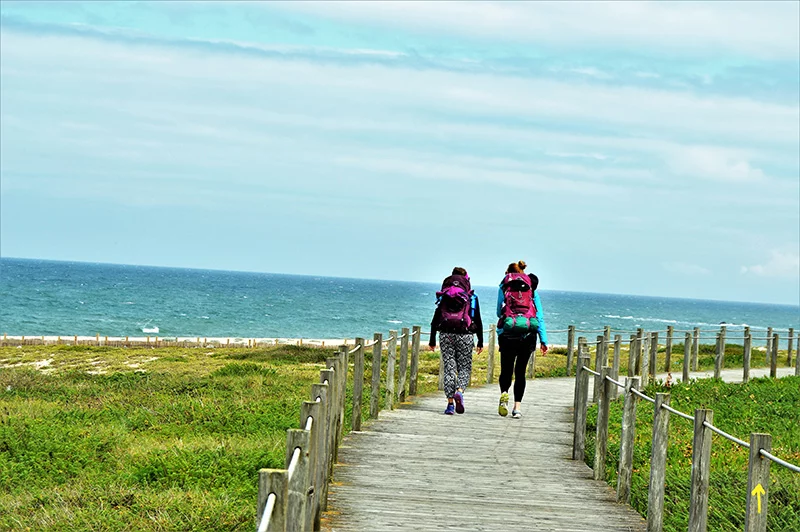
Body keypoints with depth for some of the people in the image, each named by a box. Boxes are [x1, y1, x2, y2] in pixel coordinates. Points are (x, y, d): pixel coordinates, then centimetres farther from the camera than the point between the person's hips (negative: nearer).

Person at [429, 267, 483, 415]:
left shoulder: (444, 298, 9)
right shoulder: (472, 298, 5)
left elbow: (435, 320, 8)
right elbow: (478, 321, 5)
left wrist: (432, 341, 14)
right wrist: (480, 341, 11)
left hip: (446, 334, 1)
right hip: (465, 335, -1)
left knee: (449, 368, 4)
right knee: (465, 368, 8)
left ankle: (450, 403, -2)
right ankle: (459, 391, -19)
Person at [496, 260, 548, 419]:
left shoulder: (504, 288, 7)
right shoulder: (532, 290, 11)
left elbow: (499, 312, 11)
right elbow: (540, 316, 6)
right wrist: (544, 340, 5)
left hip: (507, 333, -1)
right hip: (528, 335, 1)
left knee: (506, 370, 9)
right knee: (520, 371, 9)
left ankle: (504, 393, -20)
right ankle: (517, 407, 2)